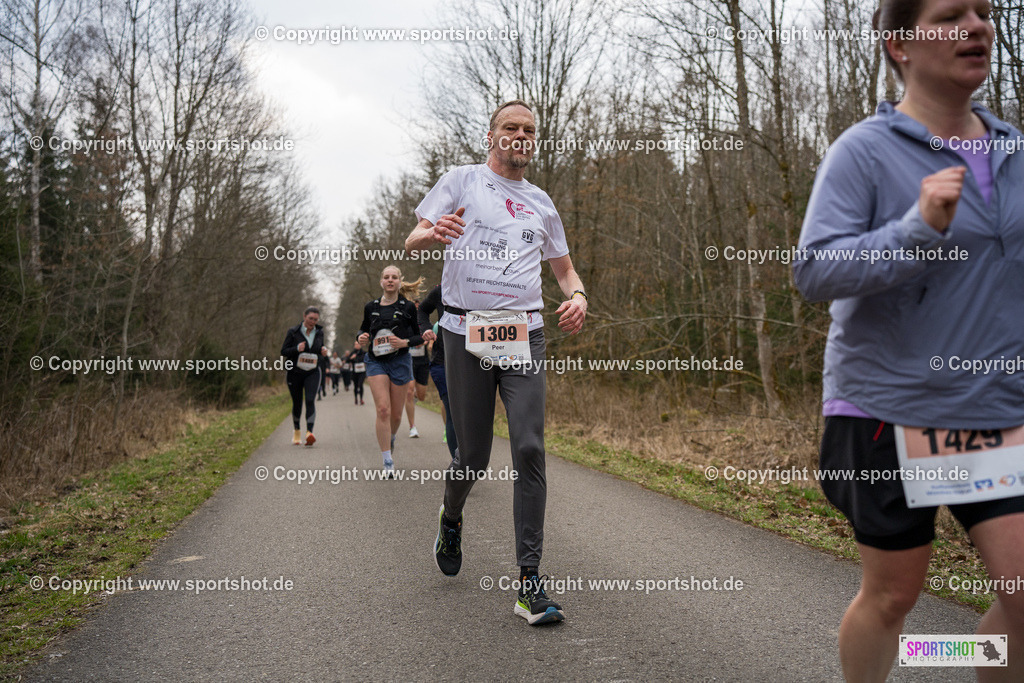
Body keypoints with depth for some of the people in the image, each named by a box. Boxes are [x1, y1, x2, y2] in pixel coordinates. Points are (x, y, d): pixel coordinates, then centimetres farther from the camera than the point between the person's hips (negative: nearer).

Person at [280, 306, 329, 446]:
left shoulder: (319, 332, 4)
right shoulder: (293, 332, -6)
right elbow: (283, 351, -5)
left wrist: (323, 352, -5)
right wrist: (297, 349, -24)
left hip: (313, 373, 1)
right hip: (295, 373, -1)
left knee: (310, 400, -18)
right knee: (297, 403, 9)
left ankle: (309, 433, -27)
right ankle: (297, 431, 32)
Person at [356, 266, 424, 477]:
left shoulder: (408, 307, 1)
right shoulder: (371, 307, 6)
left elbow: (421, 335, 5)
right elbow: (364, 328, 21)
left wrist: (405, 342, -14)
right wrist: (361, 337, -2)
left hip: (400, 361, 0)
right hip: (376, 362, 0)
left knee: (396, 414, 6)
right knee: (383, 410, -13)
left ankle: (391, 437, 43)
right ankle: (387, 462, -8)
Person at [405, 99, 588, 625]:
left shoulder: (541, 202, 20)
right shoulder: (461, 181, 10)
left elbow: (563, 267, 25)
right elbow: (413, 242, 2)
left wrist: (578, 295, 1)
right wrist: (433, 232, -23)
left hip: (524, 332, 2)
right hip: (465, 331, -2)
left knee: (530, 449, -11)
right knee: (473, 457, 2)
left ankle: (529, 581, -7)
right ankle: (451, 518, 38)